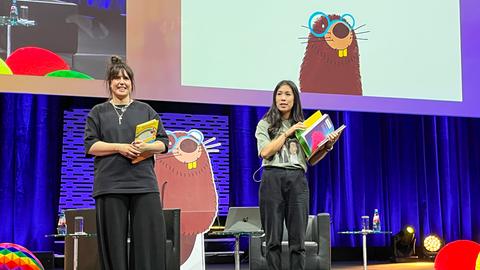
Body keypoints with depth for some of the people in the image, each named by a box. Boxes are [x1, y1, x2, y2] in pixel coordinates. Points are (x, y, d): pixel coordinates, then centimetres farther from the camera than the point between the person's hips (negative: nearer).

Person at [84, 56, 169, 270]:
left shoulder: (146, 110, 15)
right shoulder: (98, 112, 13)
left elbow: (163, 143, 12)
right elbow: (90, 146, 3)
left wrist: (145, 147, -9)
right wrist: (119, 147, -11)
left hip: (144, 183, 1)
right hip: (110, 185, -1)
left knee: (150, 238, -6)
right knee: (114, 240, -1)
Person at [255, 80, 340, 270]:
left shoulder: (303, 126, 16)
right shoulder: (265, 124, 10)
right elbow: (265, 152, -6)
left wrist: (327, 146, -3)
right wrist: (288, 132, -5)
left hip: (297, 181, 2)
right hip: (272, 179, -2)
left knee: (298, 240, -2)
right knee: (273, 238, -2)